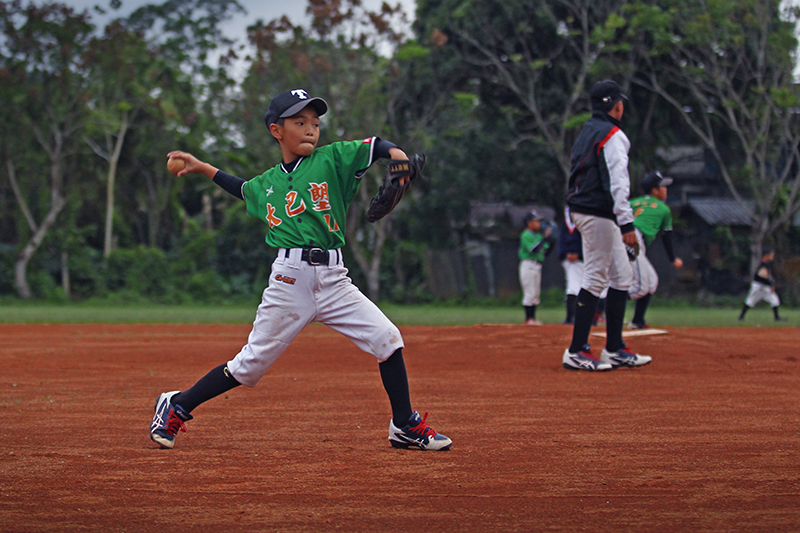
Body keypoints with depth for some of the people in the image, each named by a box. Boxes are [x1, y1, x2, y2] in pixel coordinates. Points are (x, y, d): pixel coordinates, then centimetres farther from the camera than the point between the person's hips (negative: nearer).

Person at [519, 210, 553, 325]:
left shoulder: (538, 235, 16)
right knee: (529, 293, -10)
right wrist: (545, 237, -22)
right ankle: (528, 319, -8)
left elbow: (545, 249, 15)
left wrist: (548, 238, 5)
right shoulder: (526, 235, -11)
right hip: (528, 264, -9)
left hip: (537, 266, 9)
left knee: (536, 293, 10)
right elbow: (534, 249, -24)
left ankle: (532, 318, 15)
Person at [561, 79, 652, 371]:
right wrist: (626, 223, -22)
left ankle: (615, 349, 14)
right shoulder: (612, 135, -13)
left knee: (621, 277, 13)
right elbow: (616, 182, -20)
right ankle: (576, 352, -9)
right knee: (595, 278, -9)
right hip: (599, 214, -10)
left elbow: (577, 177, 20)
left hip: (581, 210, 10)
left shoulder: (586, 132, 17)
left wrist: (575, 218, 22)